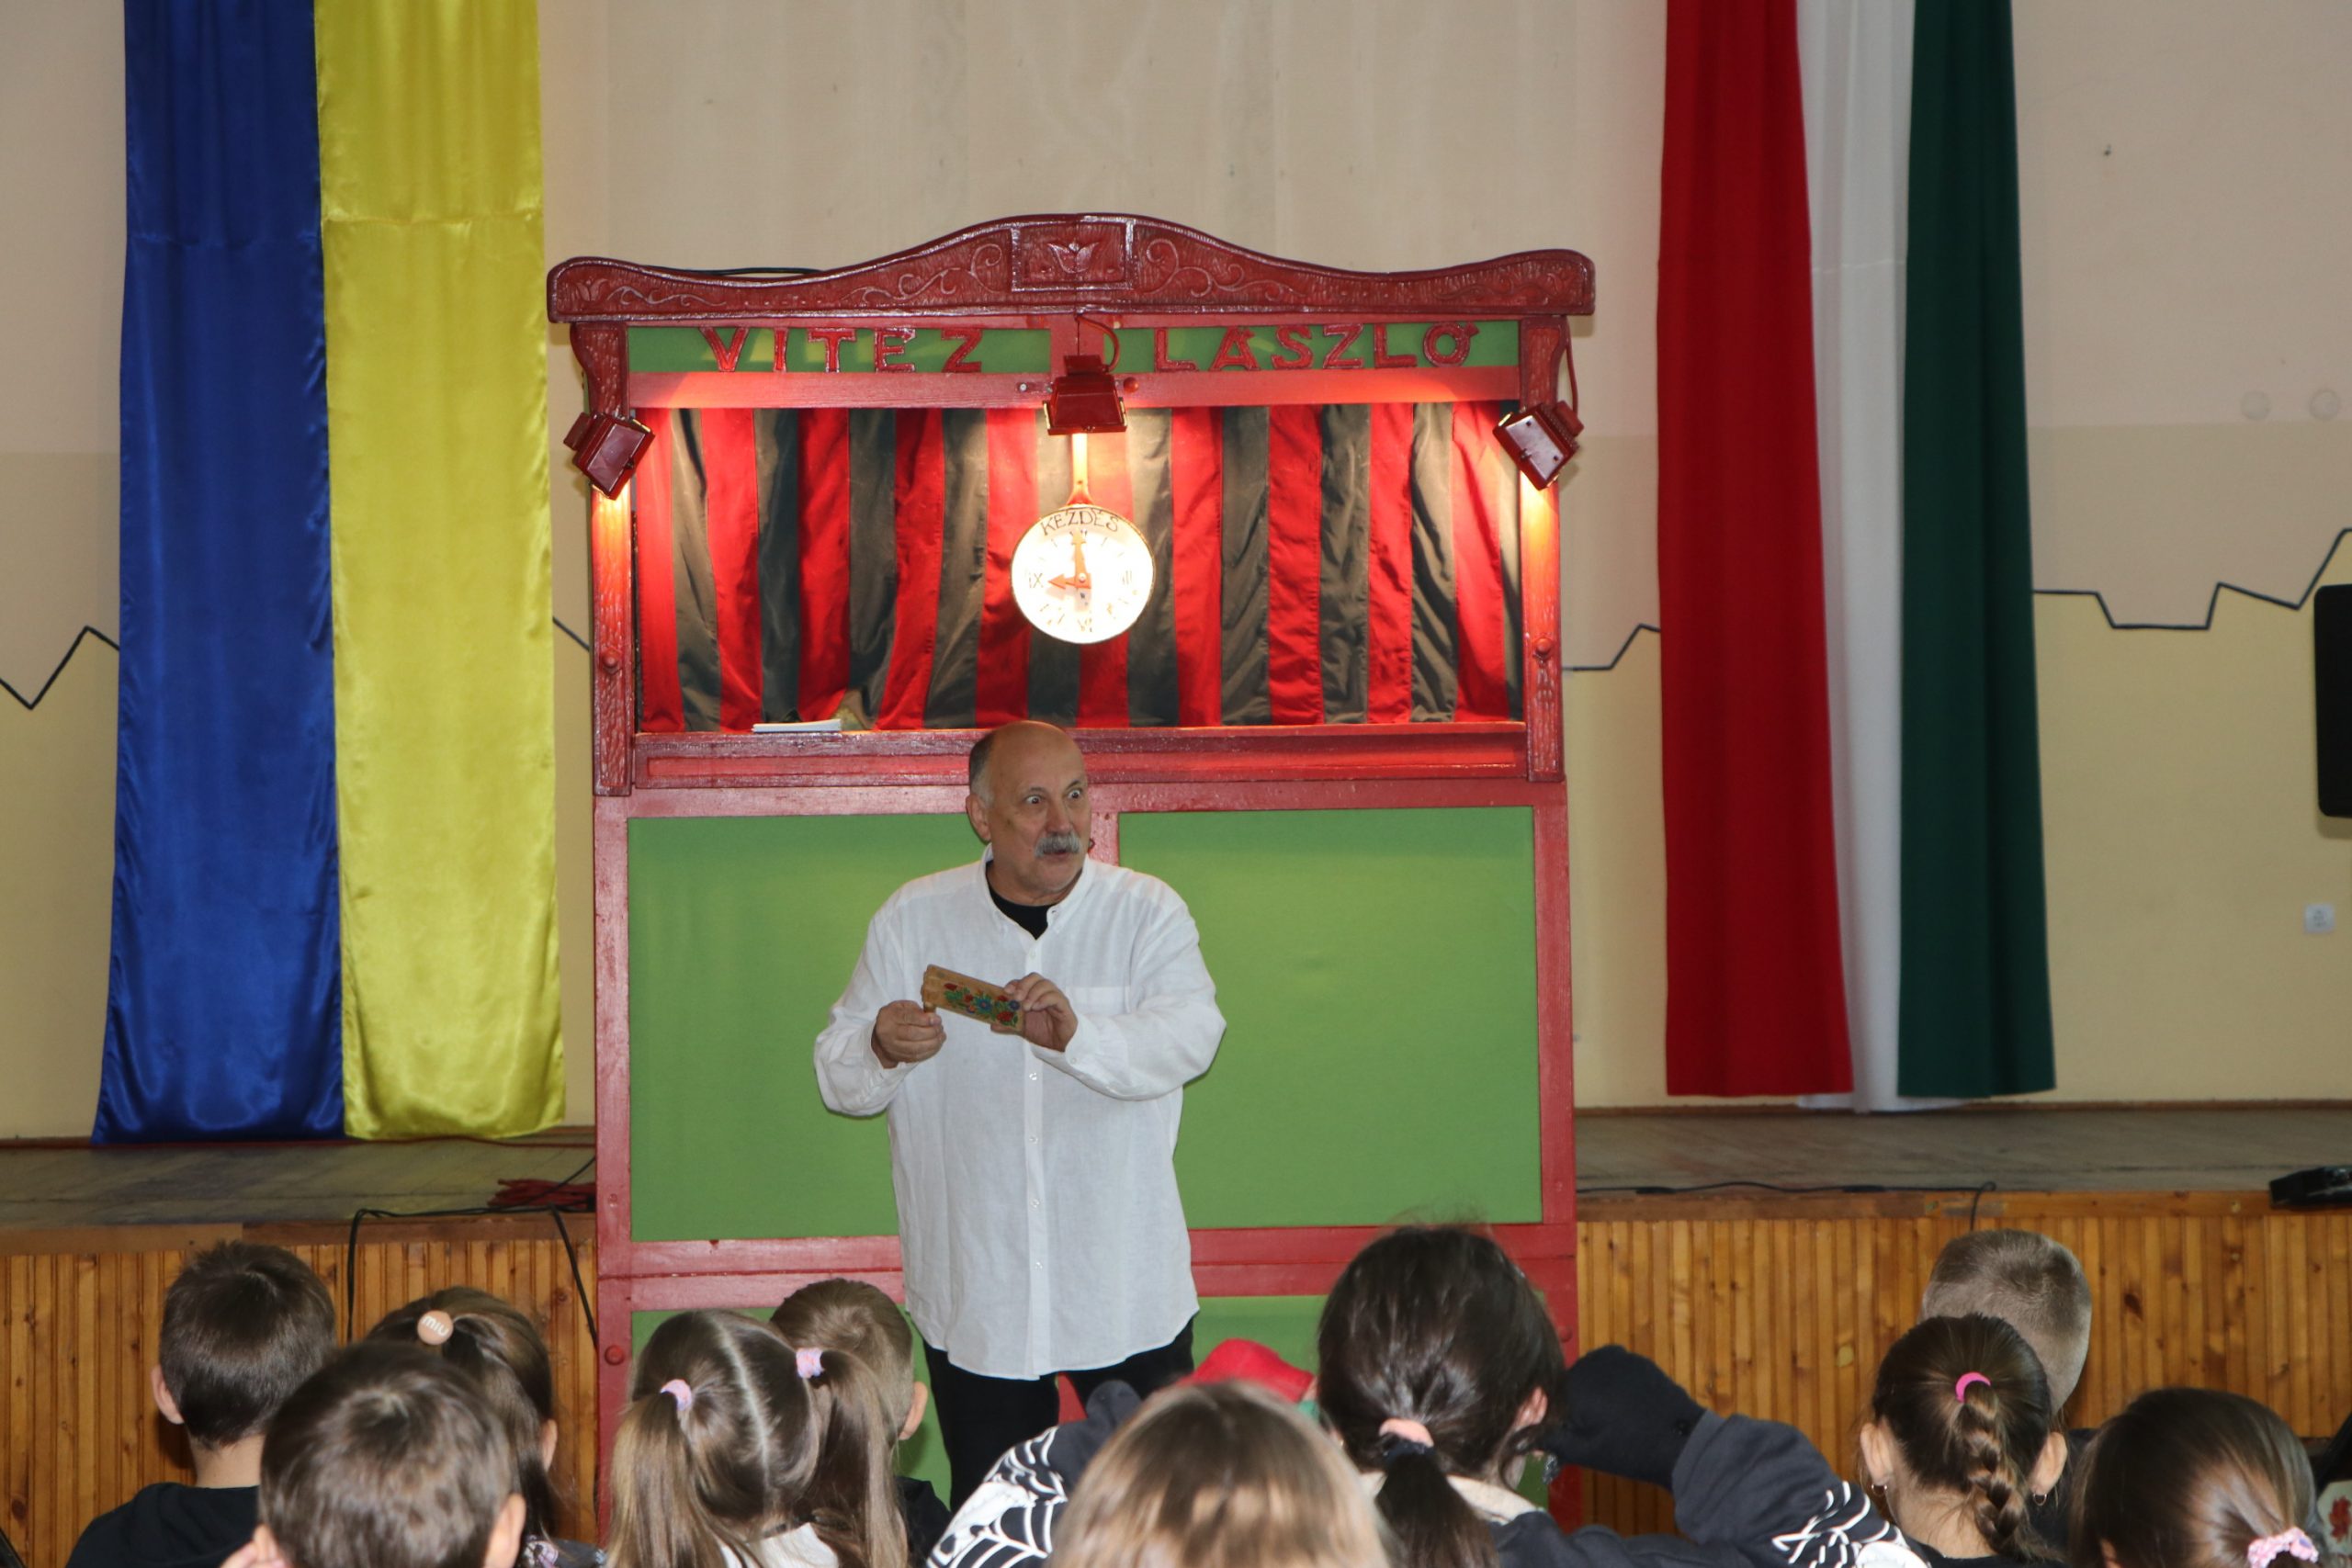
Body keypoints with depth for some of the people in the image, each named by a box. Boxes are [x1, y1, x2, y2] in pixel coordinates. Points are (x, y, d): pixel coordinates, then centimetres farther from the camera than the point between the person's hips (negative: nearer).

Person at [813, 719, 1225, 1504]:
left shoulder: (1147, 911, 0)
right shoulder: (913, 920, 4)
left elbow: (1189, 1035, -17)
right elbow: (839, 1078, 4)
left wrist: (1077, 1034, -35)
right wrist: (880, 1050, -20)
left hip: (1125, 1292, -1)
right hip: (973, 1291, 1)